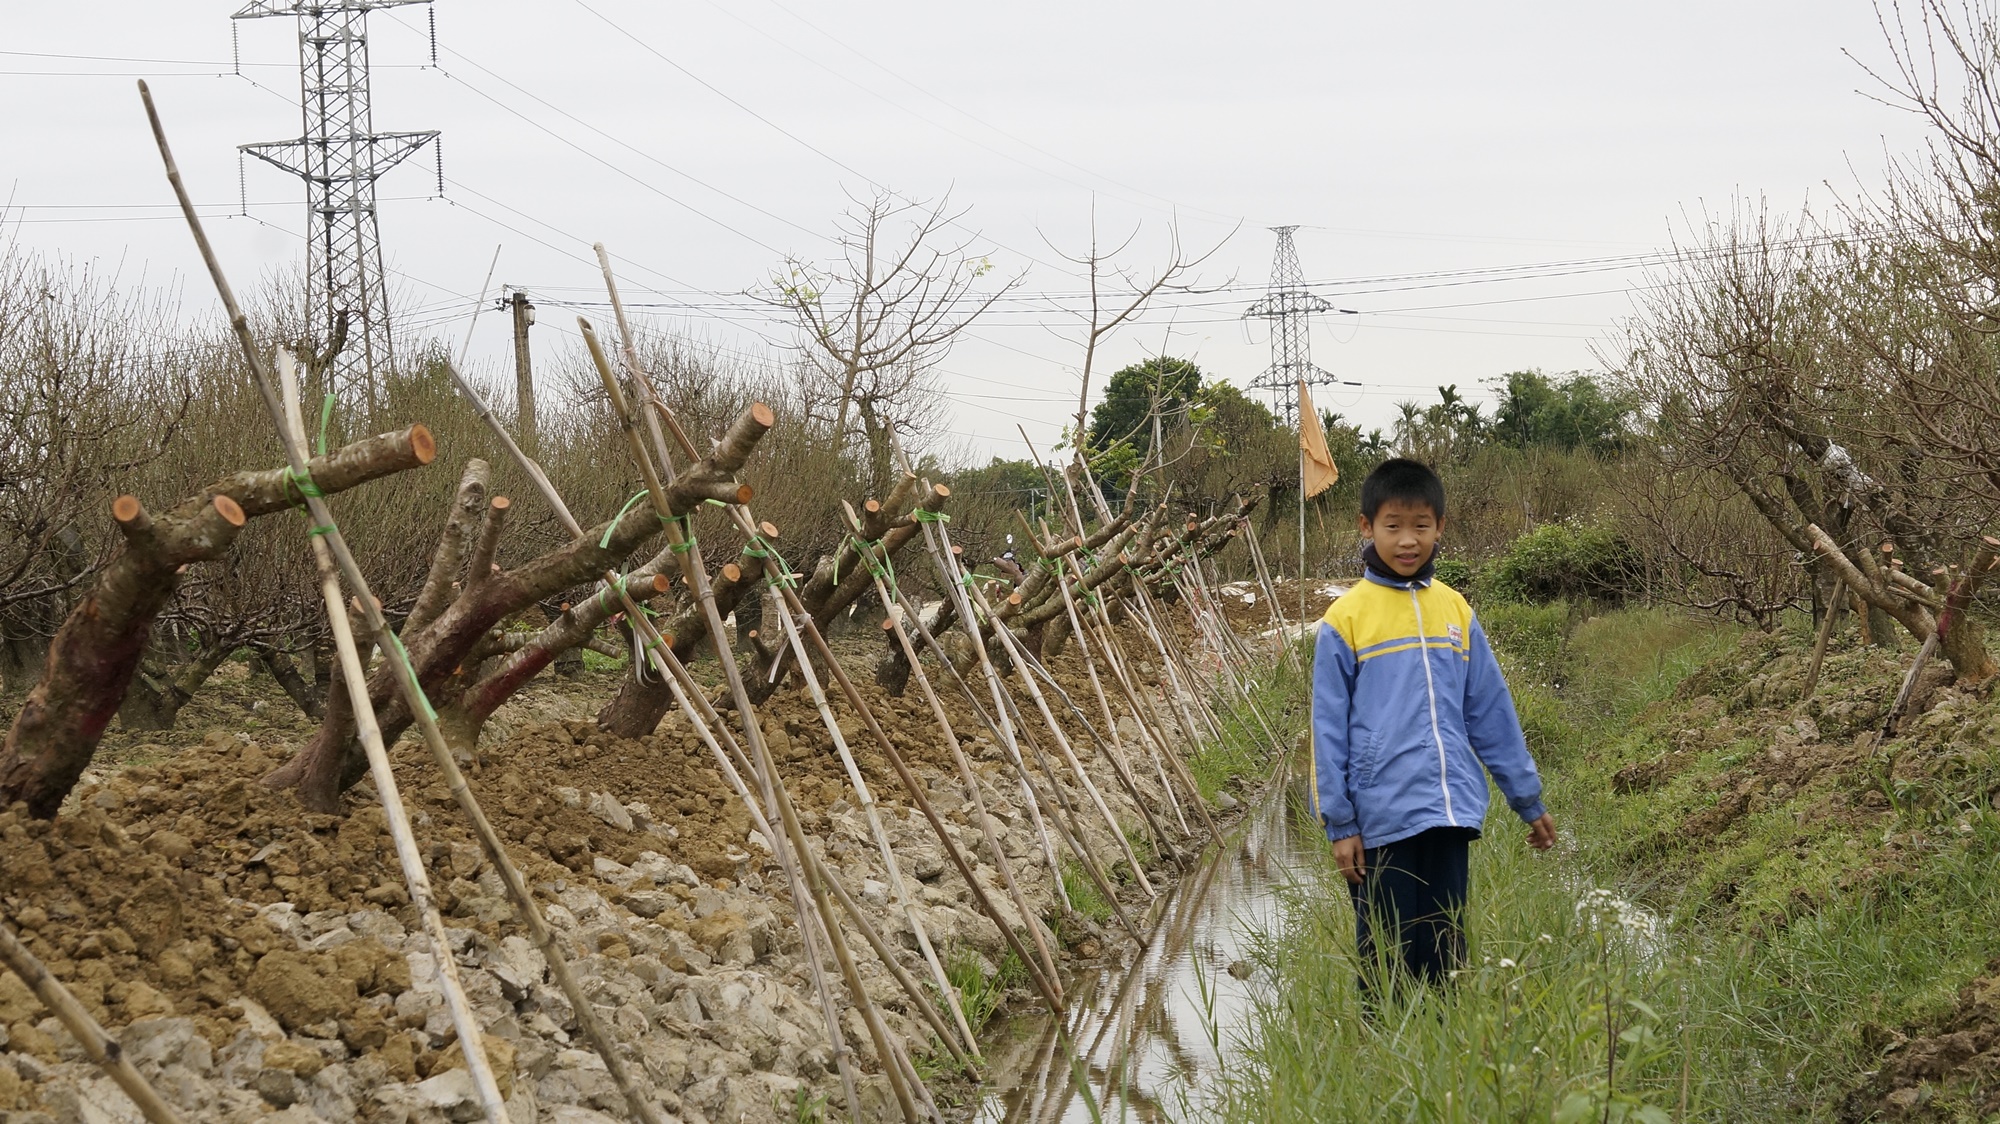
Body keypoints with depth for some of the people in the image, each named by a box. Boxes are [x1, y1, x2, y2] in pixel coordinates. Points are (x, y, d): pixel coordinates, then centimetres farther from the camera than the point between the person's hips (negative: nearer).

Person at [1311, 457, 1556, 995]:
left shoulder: (1455, 611, 8)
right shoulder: (1346, 618, -3)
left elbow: (1491, 713, 14)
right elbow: (1329, 729, -2)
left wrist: (1528, 800, 16)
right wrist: (1339, 823, -5)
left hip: (1451, 813, 4)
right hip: (1381, 822, -4)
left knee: (1445, 952, 9)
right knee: (1387, 958, 2)